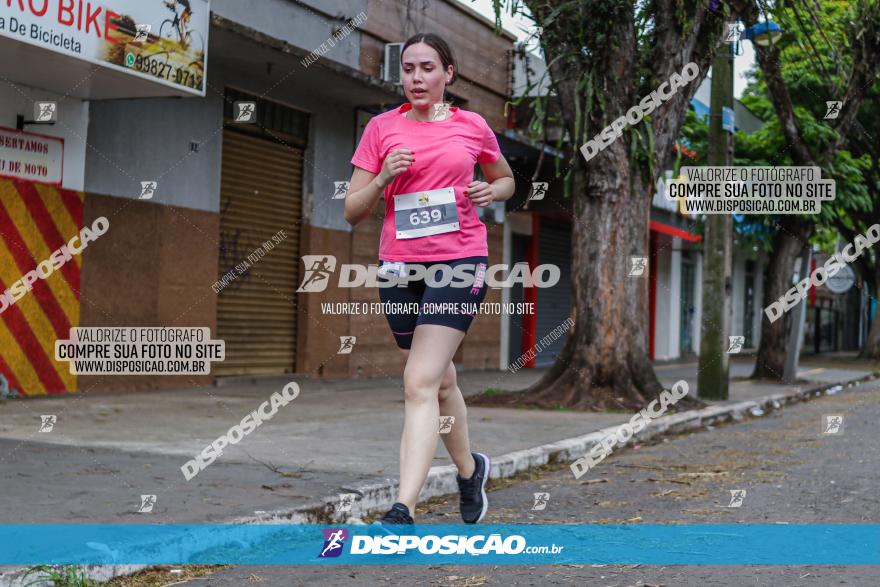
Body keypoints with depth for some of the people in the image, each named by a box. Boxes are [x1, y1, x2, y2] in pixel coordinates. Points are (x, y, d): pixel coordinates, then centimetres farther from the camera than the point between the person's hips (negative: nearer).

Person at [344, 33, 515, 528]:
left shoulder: (473, 126, 5)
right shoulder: (381, 128, 6)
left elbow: (507, 179, 23)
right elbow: (352, 212, 6)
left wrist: (491, 191, 1)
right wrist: (384, 178, -12)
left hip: (461, 261, -3)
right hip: (400, 265, 3)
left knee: (420, 384, -16)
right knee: (441, 380, 16)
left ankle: (403, 511, -20)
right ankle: (470, 469, 40)